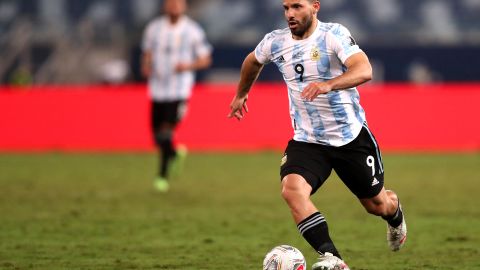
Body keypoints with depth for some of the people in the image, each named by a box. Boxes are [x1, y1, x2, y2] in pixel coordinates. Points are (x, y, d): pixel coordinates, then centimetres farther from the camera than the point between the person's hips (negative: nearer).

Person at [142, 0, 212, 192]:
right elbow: (147, 53, 17)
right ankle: (175, 154, 38)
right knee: (157, 137, 6)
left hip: (179, 91, -4)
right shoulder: (154, 28, 6)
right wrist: (146, 67, -5)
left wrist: (188, 66, -15)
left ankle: (163, 176, -2)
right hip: (158, 90, 4)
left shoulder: (193, 31, -3)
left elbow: (205, 59, 3)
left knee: (166, 133, -16)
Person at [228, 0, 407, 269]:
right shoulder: (275, 42, -2)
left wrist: (328, 85, -50)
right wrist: (241, 94, 36)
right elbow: (253, 62, 23)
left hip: (351, 136, -3)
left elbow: (364, 70, -34)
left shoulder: (334, 34, -17)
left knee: (377, 204, 14)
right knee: (292, 189, -28)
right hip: (307, 140, 3)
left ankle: (396, 215, 54)